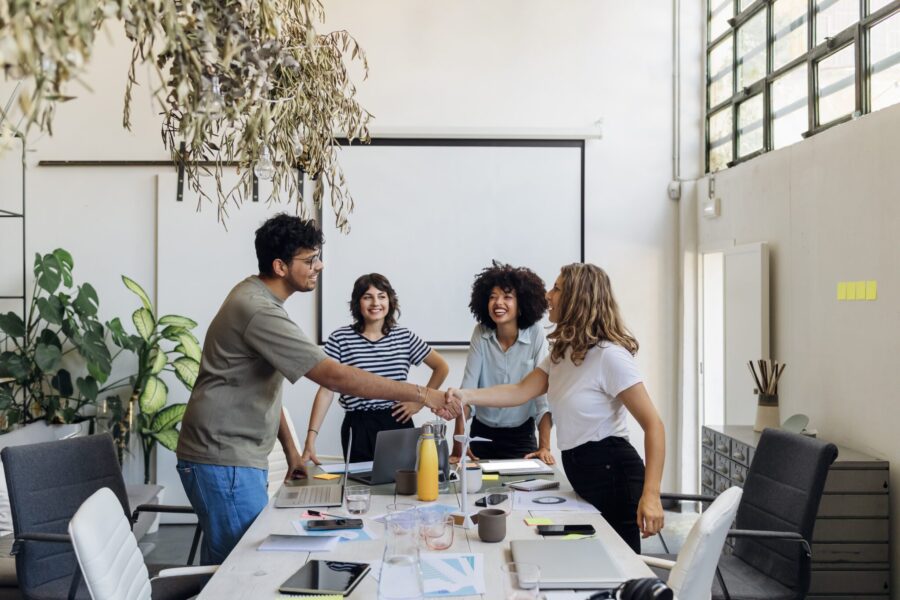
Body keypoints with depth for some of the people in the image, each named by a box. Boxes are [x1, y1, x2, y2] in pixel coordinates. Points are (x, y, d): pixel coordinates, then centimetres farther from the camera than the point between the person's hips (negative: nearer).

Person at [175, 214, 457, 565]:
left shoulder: (257, 297, 11)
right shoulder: (259, 312, -22)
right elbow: (335, 377, -27)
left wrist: (290, 449, 16)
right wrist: (419, 395, -24)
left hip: (238, 457, 10)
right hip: (225, 461, -10)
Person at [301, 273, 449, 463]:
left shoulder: (404, 337, 6)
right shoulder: (340, 339, -3)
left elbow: (442, 367, 16)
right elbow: (326, 390, -5)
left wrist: (420, 402, 6)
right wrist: (311, 438, -12)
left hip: (399, 424, 2)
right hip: (359, 428, -2)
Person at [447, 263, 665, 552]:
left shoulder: (609, 355, -18)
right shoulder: (563, 352, 12)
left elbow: (653, 425, -20)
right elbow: (521, 391, 7)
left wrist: (651, 495, -27)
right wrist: (467, 396, -7)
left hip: (612, 471, -9)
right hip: (581, 473, 9)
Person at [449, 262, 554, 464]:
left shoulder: (535, 333, -13)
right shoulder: (480, 333, -9)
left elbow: (543, 393, -16)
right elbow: (467, 389, -13)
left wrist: (544, 447, -24)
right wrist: (458, 446, -20)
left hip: (521, 435, -1)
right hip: (482, 434, 2)